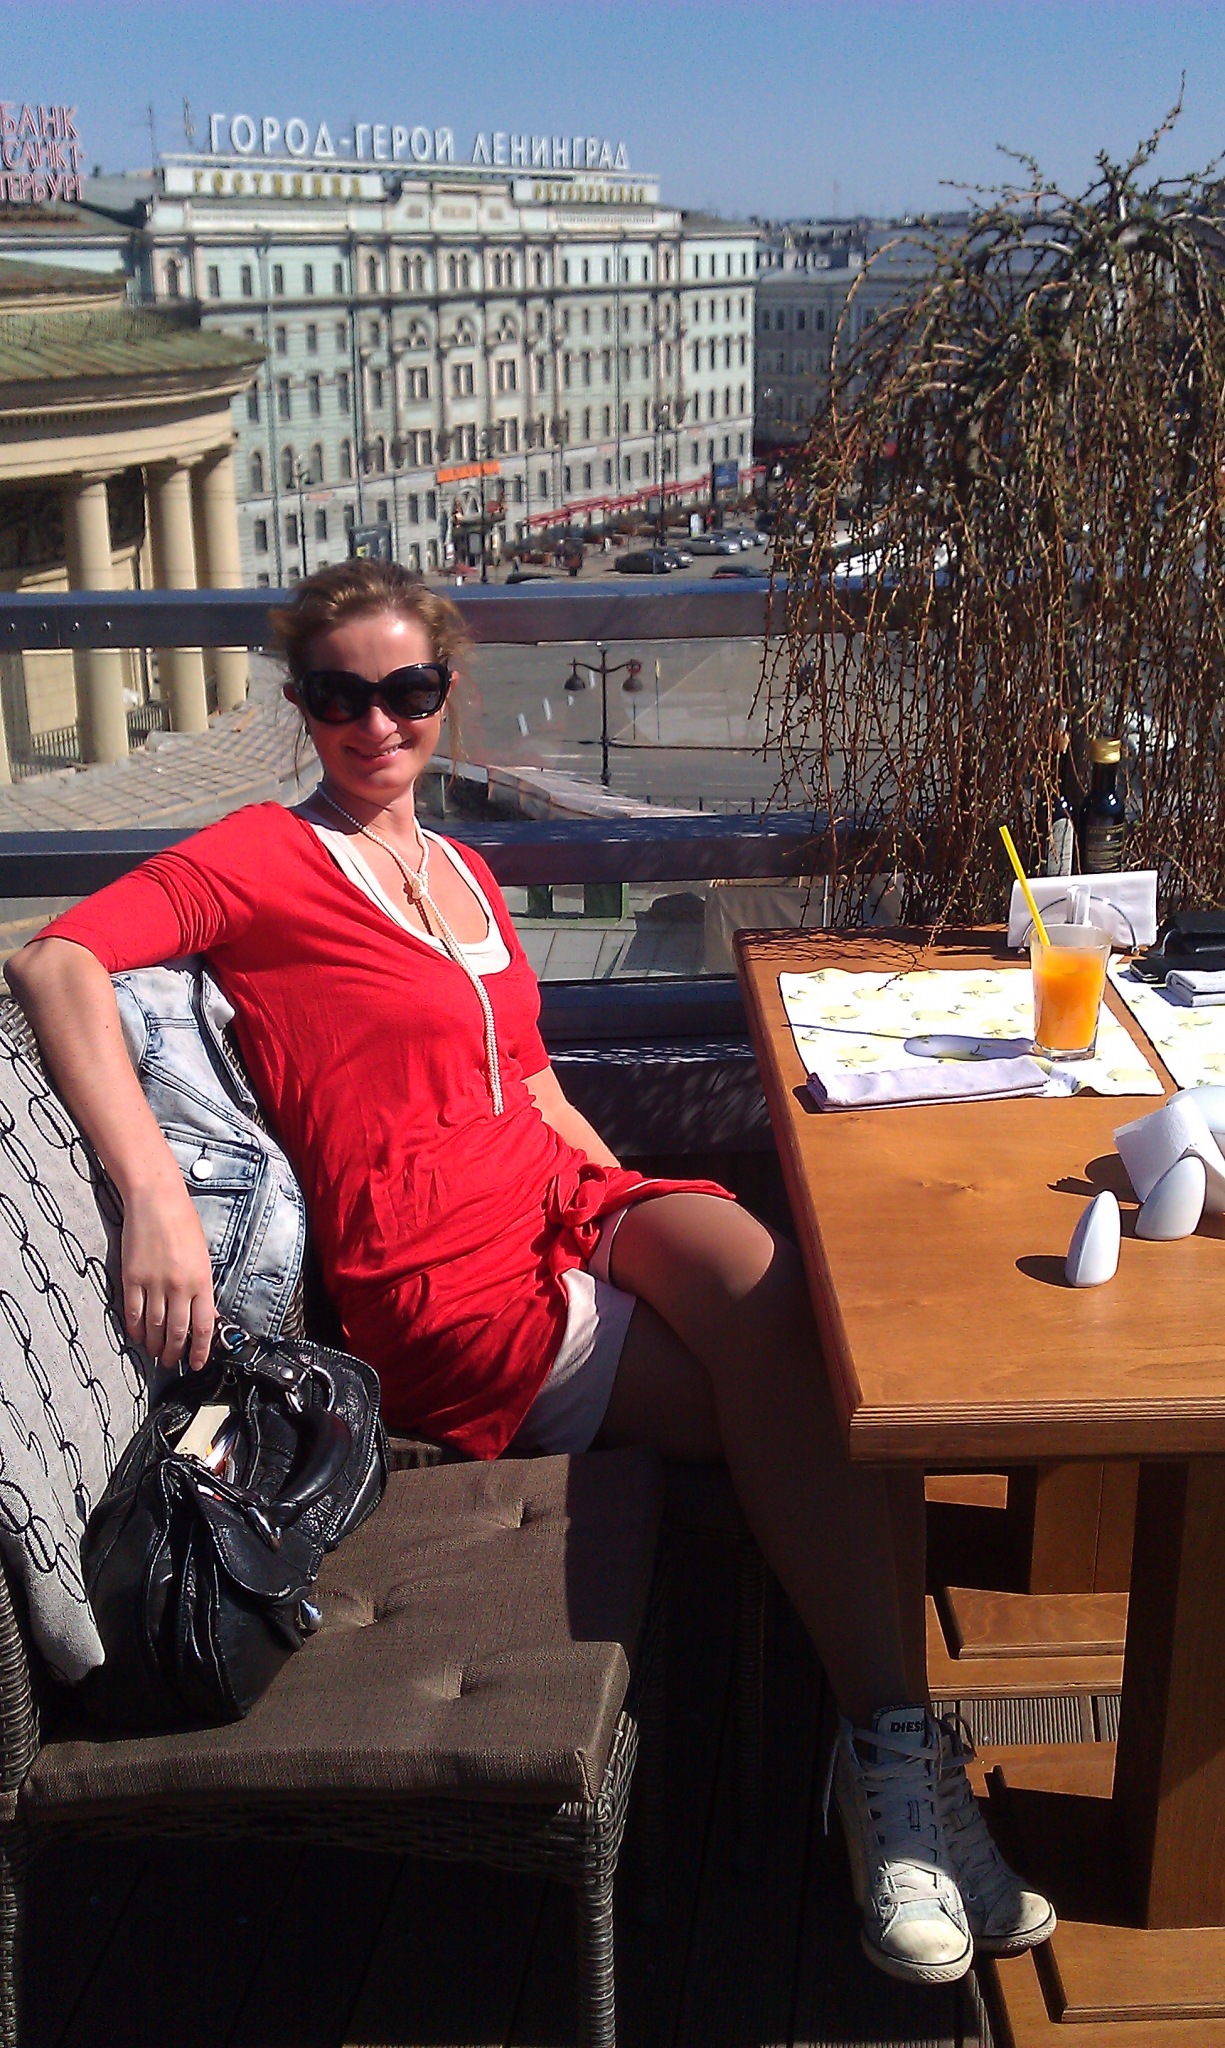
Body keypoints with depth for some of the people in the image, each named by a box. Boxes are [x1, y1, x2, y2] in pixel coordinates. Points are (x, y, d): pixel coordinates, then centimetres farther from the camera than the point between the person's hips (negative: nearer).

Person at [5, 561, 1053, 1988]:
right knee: (820, 1393, -22)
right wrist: (154, 1193, -28)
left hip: (573, 1207, 6)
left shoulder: (466, 873, 24)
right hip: (455, 1287, -6)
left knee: (826, 1342, -26)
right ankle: (897, 1749, -11)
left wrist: (646, 1222, 11)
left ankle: (895, 1759, -20)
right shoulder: (266, 856, 1)